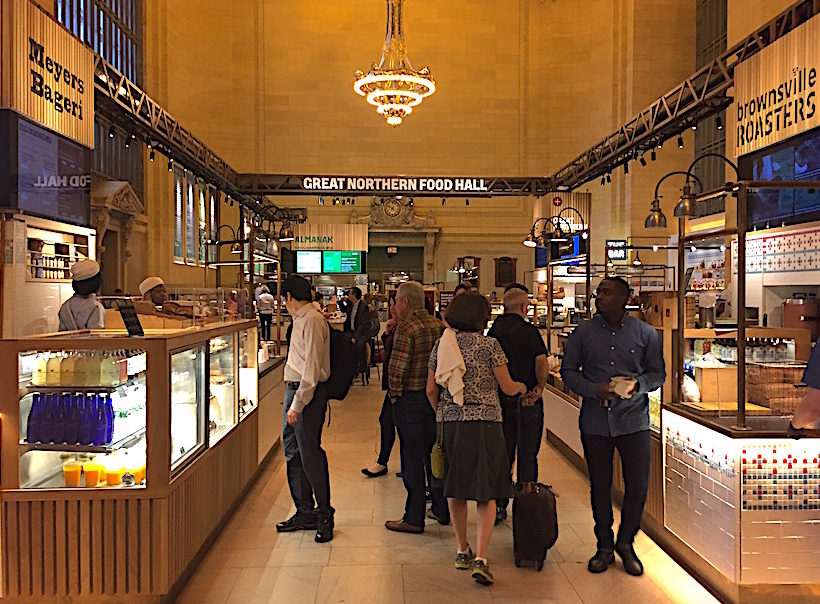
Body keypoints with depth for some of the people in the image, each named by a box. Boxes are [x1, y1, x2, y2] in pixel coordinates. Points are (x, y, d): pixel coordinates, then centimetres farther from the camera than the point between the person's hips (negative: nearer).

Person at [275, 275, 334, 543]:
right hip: (294, 389, 10)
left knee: (310, 454, -5)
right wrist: (292, 401, 13)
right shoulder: (300, 319, 15)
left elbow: (312, 368, -20)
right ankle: (305, 513, 25)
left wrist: (297, 405, -21)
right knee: (293, 452, 13)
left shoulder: (312, 320, -15)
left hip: (308, 392, -10)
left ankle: (324, 516, 9)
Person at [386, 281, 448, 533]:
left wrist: (394, 396, -6)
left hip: (411, 399, -7)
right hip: (436, 398, 7)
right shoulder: (438, 325, 5)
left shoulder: (406, 328, -16)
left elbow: (397, 369, -20)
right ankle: (442, 509, 29)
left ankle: (414, 519, 11)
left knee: (412, 458, 2)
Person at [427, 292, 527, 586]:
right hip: (484, 422, -4)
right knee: (486, 493, 4)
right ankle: (480, 559, -4)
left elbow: (431, 390, 7)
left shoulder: (441, 345, 5)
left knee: (456, 490, 16)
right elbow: (507, 387, -3)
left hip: (450, 422, 4)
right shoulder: (489, 344, -6)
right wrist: (521, 387, 19)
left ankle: (462, 551, 27)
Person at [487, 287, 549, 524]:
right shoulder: (528, 330, -11)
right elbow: (542, 363, -21)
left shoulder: (493, 330, 2)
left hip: (499, 400, 4)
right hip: (527, 401, -4)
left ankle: (498, 506, 16)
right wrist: (539, 387, -7)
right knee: (527, 455, 7)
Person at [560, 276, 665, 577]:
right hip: (595, 421, 0)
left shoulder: (645, 333, 1)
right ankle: (604, 546, 28)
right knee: (600, 485, 9)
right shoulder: (583, 332, 1)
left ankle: (625, 543, 27)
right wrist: (595, 389, -13)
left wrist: (637, 384, -15)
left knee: (638, 485, 3)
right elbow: (568, 371, 3)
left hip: (633, 420, 0)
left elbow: (658, 373, 6)